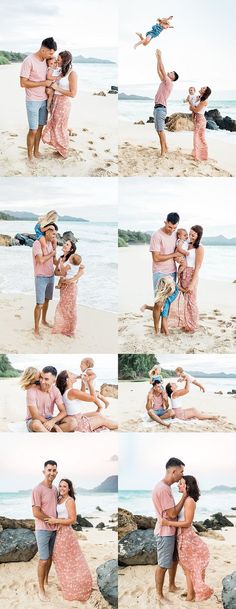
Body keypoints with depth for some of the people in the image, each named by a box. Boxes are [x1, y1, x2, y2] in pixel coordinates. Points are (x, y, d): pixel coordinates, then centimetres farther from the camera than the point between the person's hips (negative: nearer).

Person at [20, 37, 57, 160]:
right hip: (33, 101, -6)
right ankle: (30, 156, 9)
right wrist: (43, 83, -17)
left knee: (40, 127, 11)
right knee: (33, 130, -3)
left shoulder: (46, 60, 5)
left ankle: (36, 151, 24)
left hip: (44, 100, 6)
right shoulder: (29, 61, -17)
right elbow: (23, 83, -19)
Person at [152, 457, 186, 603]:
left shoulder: (166, 487, 7)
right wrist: (184, 496, -18)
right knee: (163, 565, 1)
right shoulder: (163, 488, -27)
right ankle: (159, 595, 13)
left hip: (171, 531, 10)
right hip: (165, 533, -10)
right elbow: (173, 514, -23)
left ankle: (172, 586, 38)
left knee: (174, 559, 22)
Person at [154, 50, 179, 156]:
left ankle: (163, 151, -14)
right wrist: (158, 58, 22)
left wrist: (160, 56, -4)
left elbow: (162, 69, -9)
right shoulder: (164, 82, 19)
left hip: (161, 108, -10)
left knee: (160, 130, -13)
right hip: (157, 107, 10)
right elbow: (159, 71, 24)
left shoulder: (169, 83, -5)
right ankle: (165, 148, 17)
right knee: (159, 130, 11)